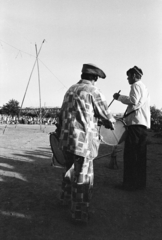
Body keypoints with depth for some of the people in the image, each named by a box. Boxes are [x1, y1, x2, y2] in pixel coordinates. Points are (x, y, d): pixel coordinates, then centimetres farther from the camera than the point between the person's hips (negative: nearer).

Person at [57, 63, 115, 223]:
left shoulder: (70, 90, 13)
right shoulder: (93, 91, -9)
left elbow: (62, 115, 15)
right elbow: (106, 117, -3)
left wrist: (60, 132, 22)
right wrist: (110, 123, 18)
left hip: (66, 138, 8)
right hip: (83, 140, -7)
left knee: (70, 169, 26)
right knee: (83, 178, 4)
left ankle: (66, 197, 45)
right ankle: (80, 214, 15)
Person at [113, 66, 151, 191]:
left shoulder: (136, 85, -3)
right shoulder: (145, 88, 26)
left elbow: (133, 100, -18)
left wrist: (119, 97, -7)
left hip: (136, 122, -9)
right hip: (144, 124, 10)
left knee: (131, 154, -7)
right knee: (140, 155, 10)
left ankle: (131, 183, -4)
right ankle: (141, 182, 14)